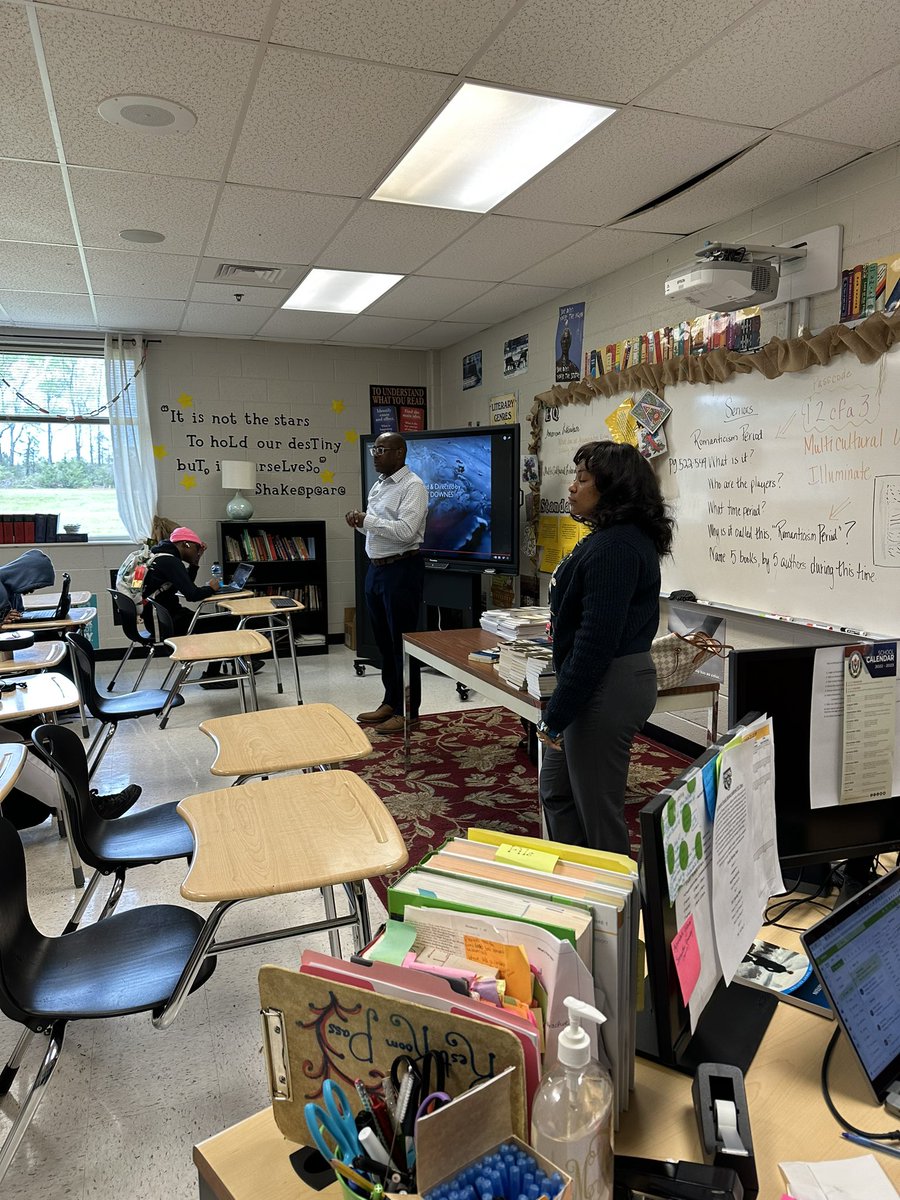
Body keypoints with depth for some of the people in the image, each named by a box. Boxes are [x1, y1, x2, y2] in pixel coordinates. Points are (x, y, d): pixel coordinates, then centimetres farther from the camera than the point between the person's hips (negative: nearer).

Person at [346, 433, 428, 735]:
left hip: (401, 570, -9)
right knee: (384, 641, 15)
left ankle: (407, 712, 8)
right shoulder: (378, 485, 15)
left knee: (402, 642, -2)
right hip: (376, 568, 9)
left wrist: (367, 520, -19)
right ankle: (390, 703, 27)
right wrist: (359, 522, 1)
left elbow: (405, 531, -23)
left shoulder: (412, 486, -12)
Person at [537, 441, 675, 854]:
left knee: (597, 809, 5)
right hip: (616, 677, 11)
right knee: (556, 791, 22)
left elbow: (596, 641, -24)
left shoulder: (614, 548, -21)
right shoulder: (615, 538, 11)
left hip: (607, 686, -11)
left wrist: (556, 715, -18)